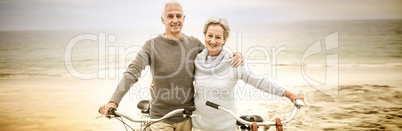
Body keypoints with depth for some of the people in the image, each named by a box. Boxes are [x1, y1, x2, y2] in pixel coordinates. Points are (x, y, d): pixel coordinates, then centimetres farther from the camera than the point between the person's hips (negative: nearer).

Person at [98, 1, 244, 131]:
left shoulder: (194, 43, 0)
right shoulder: (152, 46, -10)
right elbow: (132, 73, -20)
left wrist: (235, 56, -10)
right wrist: (113, 102, -33)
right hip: (161, 118, -3)